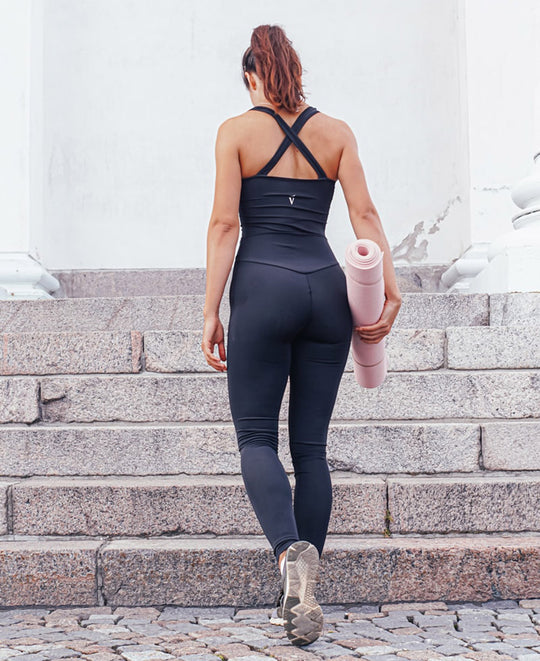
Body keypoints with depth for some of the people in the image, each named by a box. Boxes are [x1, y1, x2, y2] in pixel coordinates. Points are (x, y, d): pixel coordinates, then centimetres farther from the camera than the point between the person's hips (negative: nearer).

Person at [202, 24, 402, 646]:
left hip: (263, 286, -3)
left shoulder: (236, 131, 4)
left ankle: (292, 551, -22)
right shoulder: (336, 132, 12)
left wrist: (211, 312, -3)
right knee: (310, 444, 8)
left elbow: (224, 224, -3)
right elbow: (365, 213, 1)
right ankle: (299, 594, 10)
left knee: (256, 437, 4)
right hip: (327, 287, 3)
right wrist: (390, 289, -3)